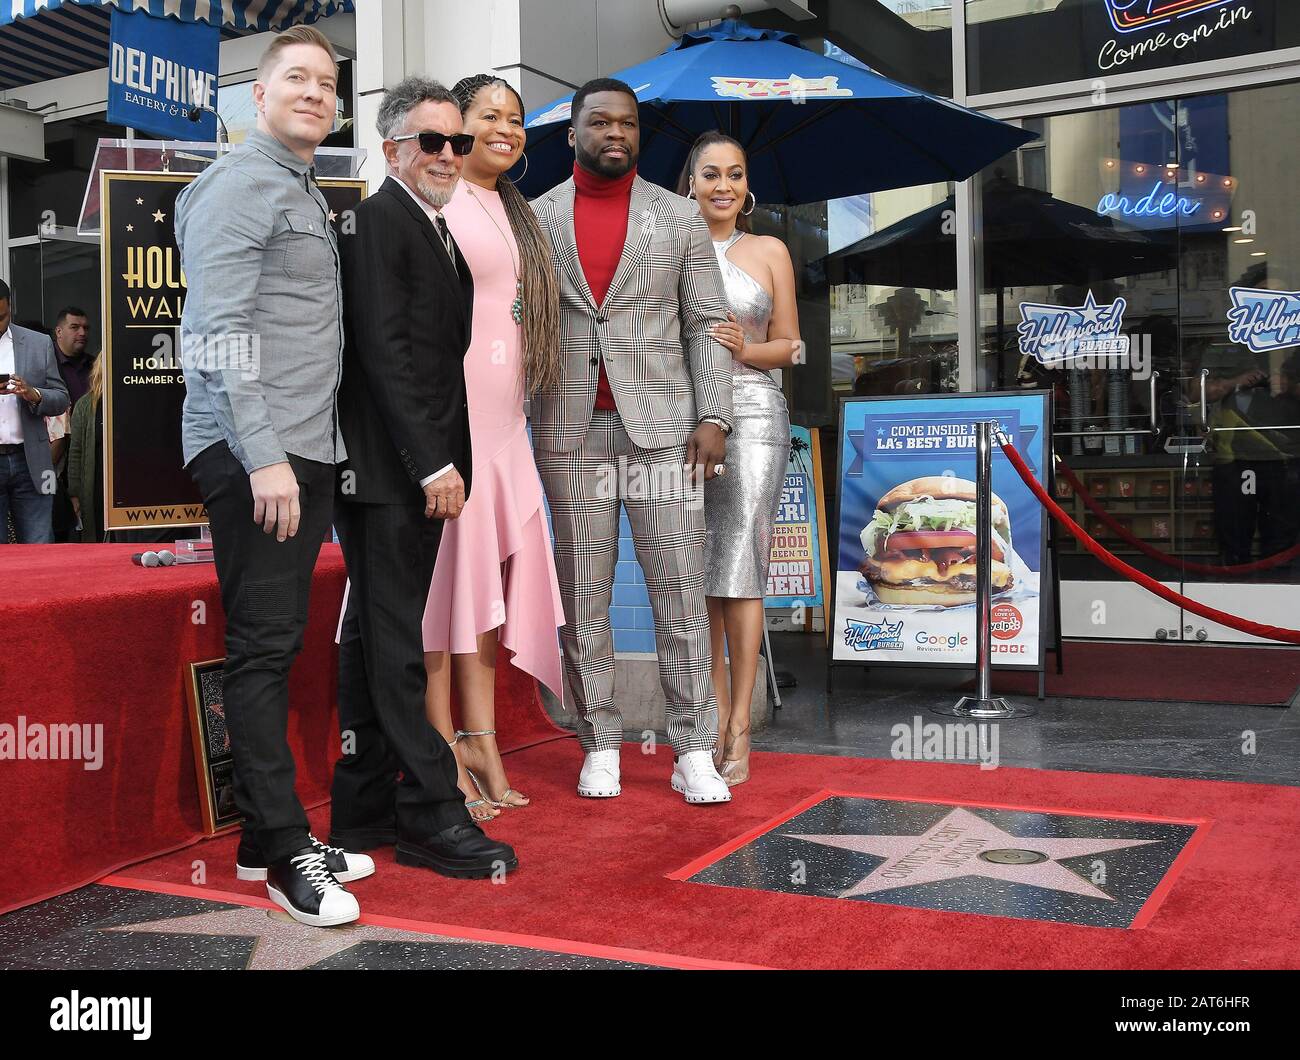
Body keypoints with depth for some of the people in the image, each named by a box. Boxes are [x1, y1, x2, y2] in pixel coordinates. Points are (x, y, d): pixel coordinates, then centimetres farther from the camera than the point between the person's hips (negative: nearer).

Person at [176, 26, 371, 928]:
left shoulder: (310, 197, 22)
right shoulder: (239, 184, -5)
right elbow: (220, 330, -15)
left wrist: (313, 451, 14)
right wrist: (262, 455, -21)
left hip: (306, 451, 9)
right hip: (253, 453, -9)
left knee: (280, 644, 10)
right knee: (262, 648, -5)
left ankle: (270, 840, 18)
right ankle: (285, 850, 1)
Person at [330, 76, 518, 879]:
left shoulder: (437, 230, 20)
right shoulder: (378, 220, -8)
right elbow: (384, 350, -17)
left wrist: (444, 462, 11)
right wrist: (434, 464, -19)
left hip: (420, 468, 9)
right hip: (389, 469, -9)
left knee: (376, 637, 12)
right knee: (396, 642, -4)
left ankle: (364, 809, 21)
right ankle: (433, 815, 1)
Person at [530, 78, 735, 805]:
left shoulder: (679, 219, 9)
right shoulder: (535, 220, 10)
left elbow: (707, 324, 6)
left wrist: (713, 418, -5)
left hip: (662, 423, -1)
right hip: (570, 430, 1)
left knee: (681, 588, -3)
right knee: (583, 594, 4)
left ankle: (695, 751, 4)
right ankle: (602, 744, 15)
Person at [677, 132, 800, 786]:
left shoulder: (769, 252, 8)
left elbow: (787, 345, 8)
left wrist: (745, 350, -11)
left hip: (752, 417, -2)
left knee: (738, 569, -8)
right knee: (696, 571, 3)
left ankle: (740, 727, -3)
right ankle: (717, 713, 14)